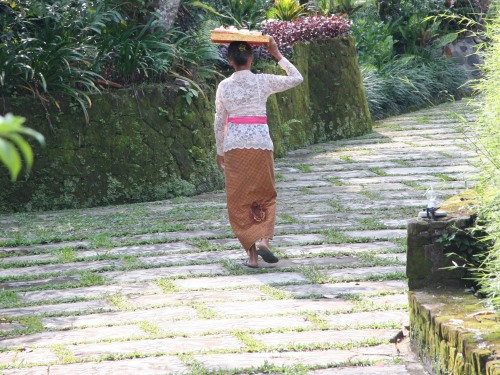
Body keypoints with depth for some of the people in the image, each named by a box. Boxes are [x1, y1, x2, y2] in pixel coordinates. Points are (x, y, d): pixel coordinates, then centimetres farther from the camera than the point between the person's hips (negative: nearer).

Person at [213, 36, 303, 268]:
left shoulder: (224, 86, 1)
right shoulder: (263, 82, -3)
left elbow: (219, 122, 5)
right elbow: (297, 78, 10)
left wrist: (220, 151, 15)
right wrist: (277, 55, 11)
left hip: (233, 145, 0)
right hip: (261, 143, 0)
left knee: (239, 200, 7)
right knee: (265, 196, 15)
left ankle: (252, 254, 4)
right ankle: (264, 240, -6)